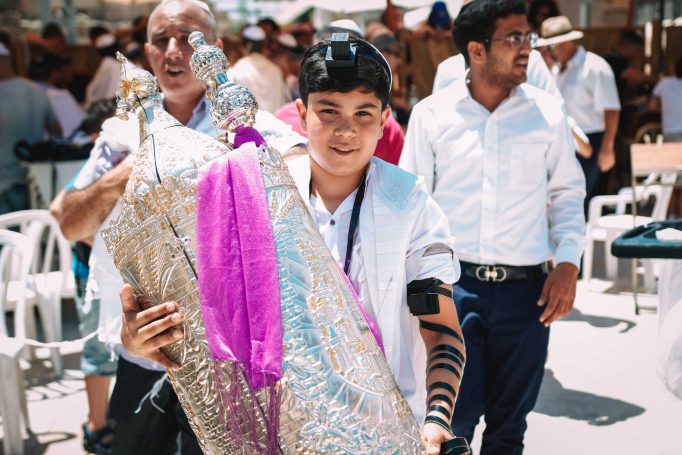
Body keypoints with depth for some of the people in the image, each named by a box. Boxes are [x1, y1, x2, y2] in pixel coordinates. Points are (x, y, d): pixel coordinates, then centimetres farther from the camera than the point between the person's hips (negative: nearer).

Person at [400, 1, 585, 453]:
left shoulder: (548, 112, 2)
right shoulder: (432, 114, -1)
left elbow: (567, 192, 10)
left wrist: (568, 262, -2)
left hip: (525, 288, 2)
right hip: (453, 284, -1)